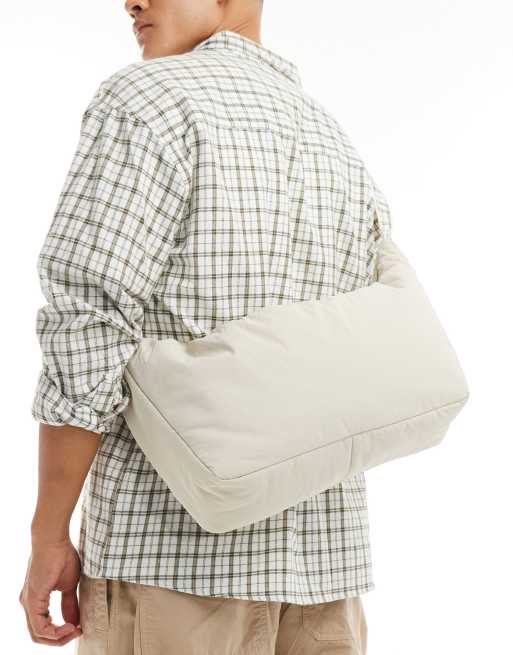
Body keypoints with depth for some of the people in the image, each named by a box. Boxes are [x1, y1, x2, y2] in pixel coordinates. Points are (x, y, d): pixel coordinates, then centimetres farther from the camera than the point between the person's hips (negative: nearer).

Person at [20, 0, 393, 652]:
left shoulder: (147, 99, -8)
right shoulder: (344, 162, 14)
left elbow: (87, 334, -17)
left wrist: (48, 538, -8)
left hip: (174, 546, -6)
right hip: (317, 557, 7)